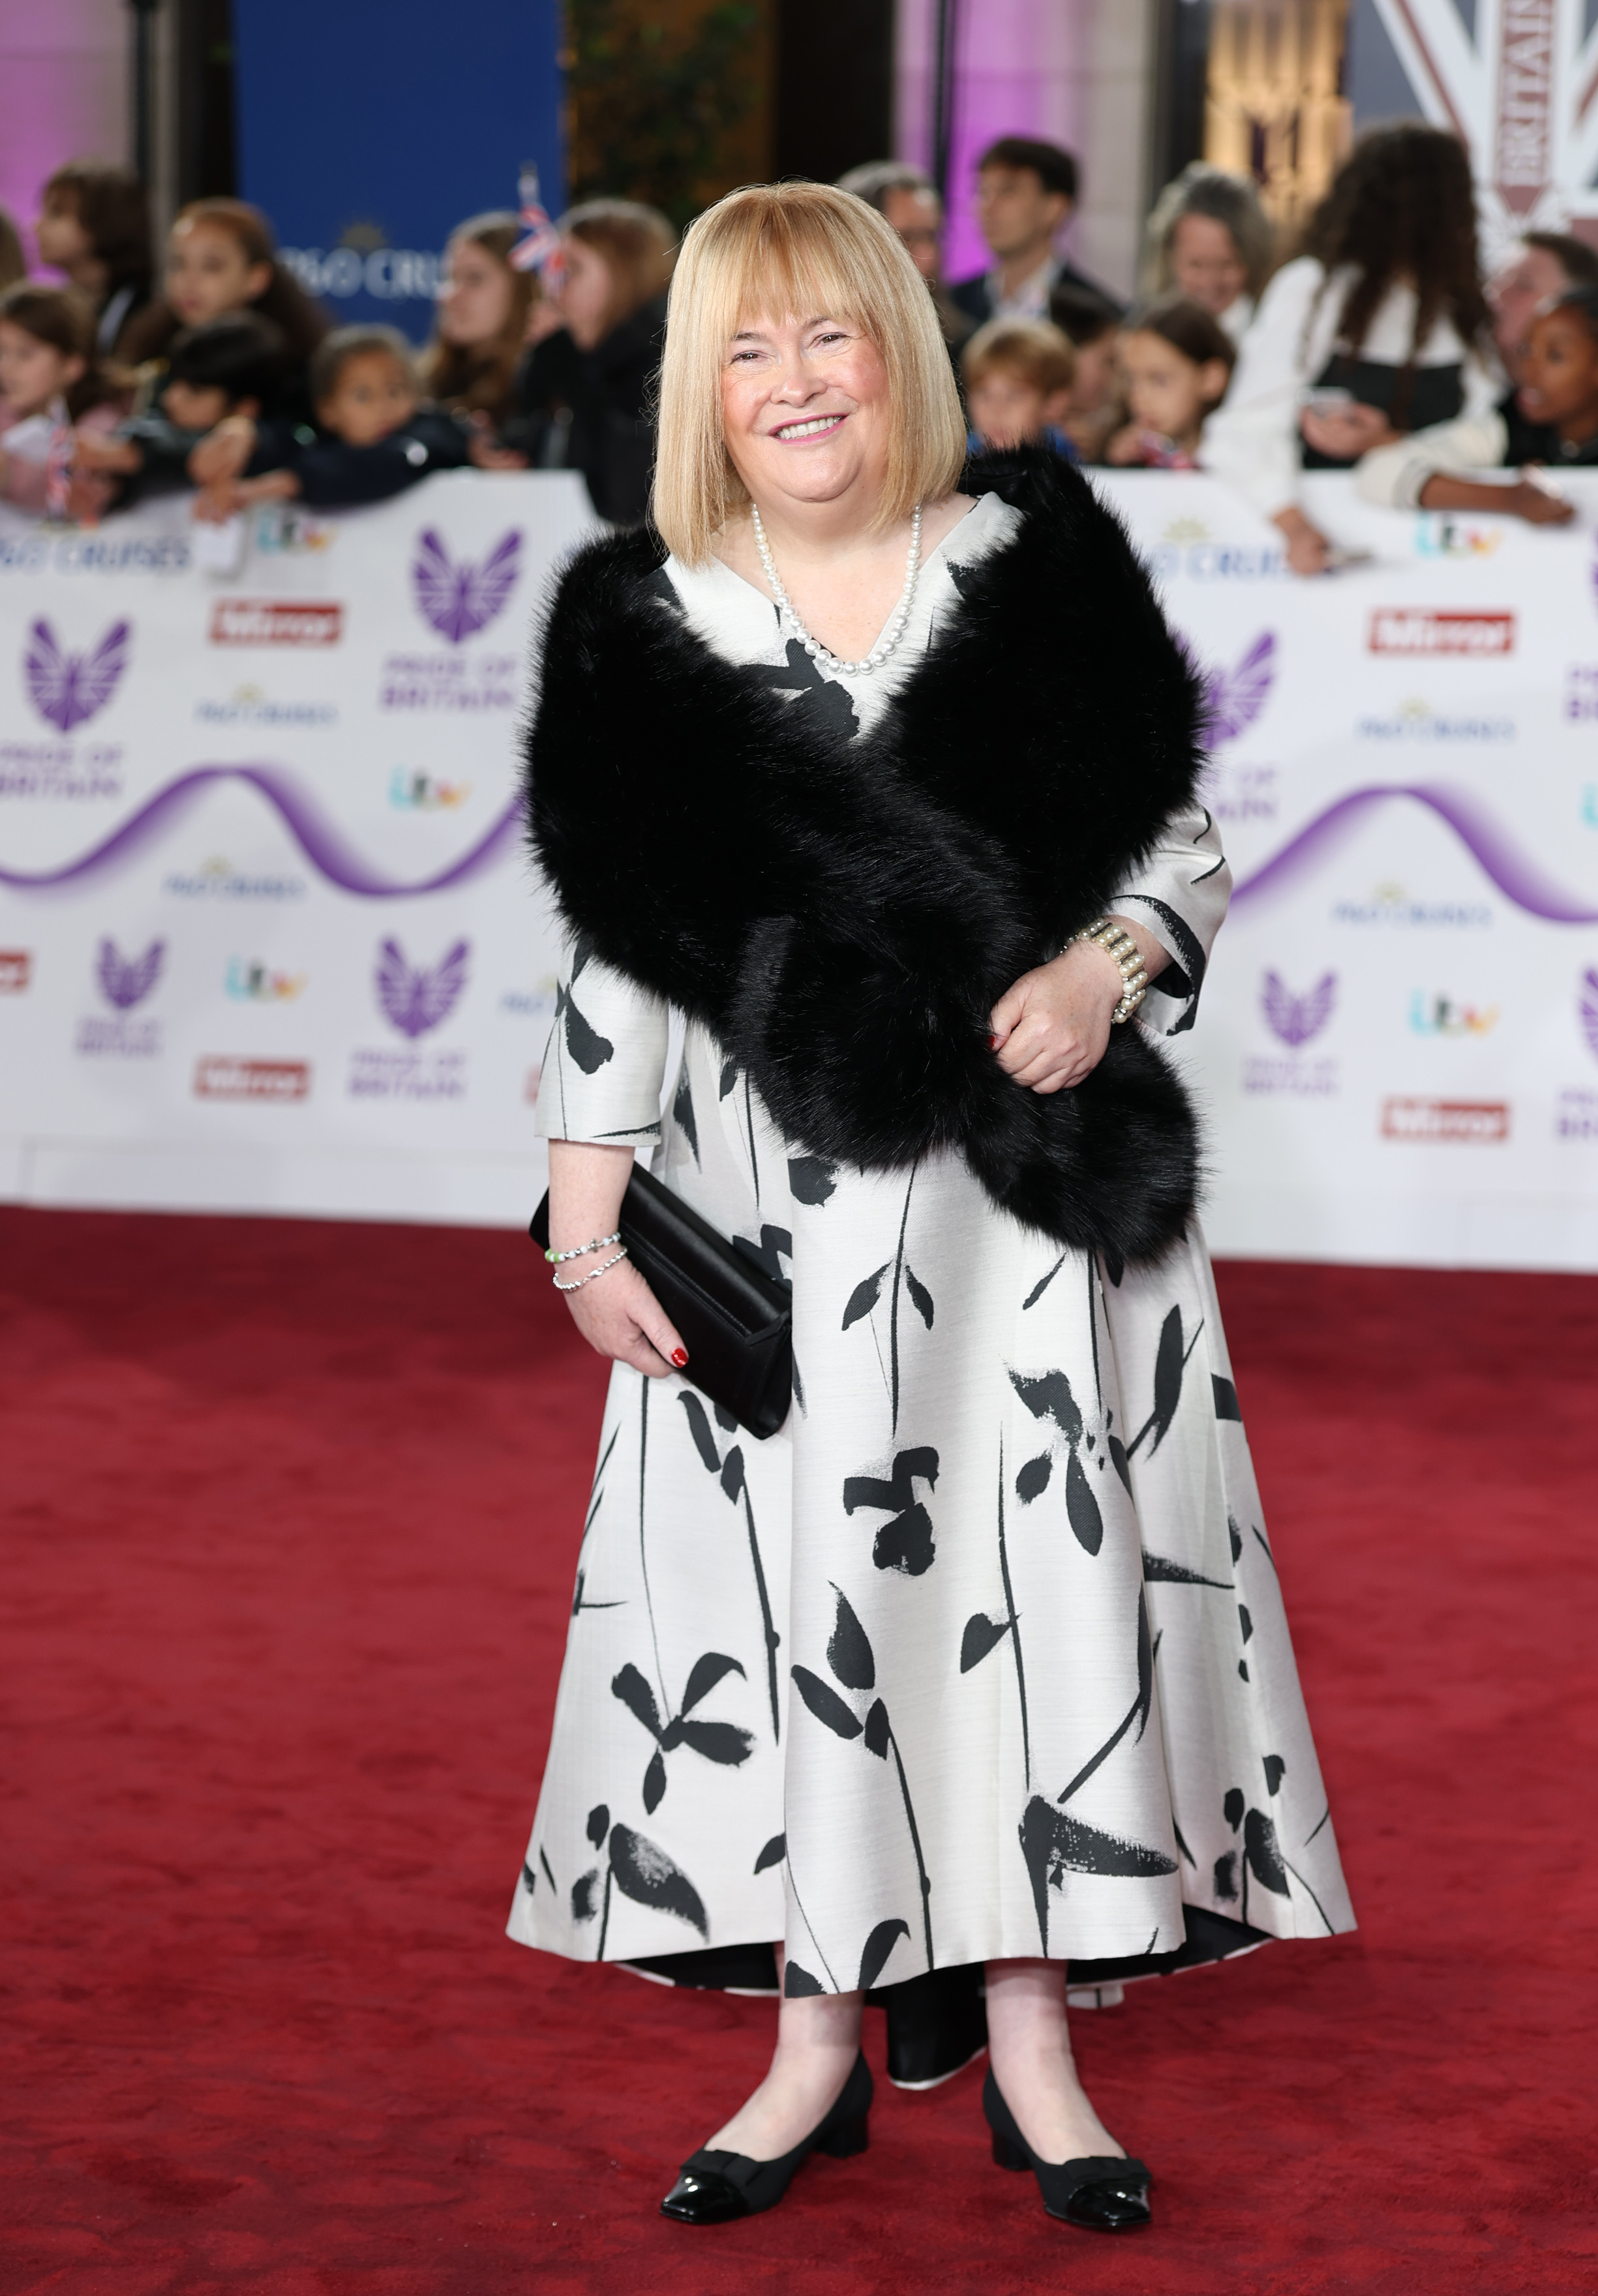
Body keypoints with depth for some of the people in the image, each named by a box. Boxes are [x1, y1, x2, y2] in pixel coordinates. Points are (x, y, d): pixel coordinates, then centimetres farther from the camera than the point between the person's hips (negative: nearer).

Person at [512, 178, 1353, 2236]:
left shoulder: (1038, 573, 0)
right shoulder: (644, 628, 1)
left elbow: (1181, 845, 6)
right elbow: (610, 947, 4)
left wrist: (1101, 971, -15)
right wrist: (588, 1233, 0)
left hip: (1027, 1183, 0)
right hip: (771, 1203, 1)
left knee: (1045, 1573, 2)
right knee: (788, 1590, 4)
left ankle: (1032, 2034, 16)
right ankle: (818, 2042, 18)